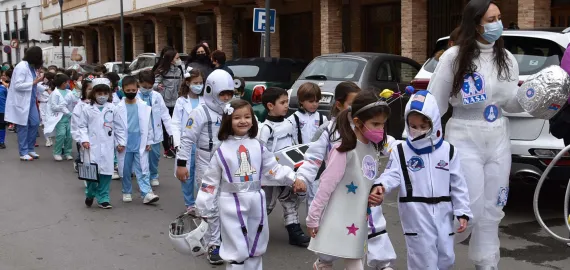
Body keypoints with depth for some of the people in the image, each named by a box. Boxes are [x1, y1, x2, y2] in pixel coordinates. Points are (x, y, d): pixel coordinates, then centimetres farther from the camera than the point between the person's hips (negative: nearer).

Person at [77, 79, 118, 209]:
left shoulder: (112, 109, 4)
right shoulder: (86, 108, 0)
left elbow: (118, 127, 9)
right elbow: (81, 126, 2)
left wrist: (121, 142, 8)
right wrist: (84, 139, -9)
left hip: (107, 146, 2)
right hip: (91, 145, -2)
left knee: (106, 172, 2)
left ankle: (103, 198, 13)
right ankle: (90, 194, 21)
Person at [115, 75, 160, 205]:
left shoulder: (144, 106, 1)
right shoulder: (119, 107, -3)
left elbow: (147, 125, 5)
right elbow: (117, 126, -2)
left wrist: (148, 141, 4)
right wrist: (119, 142, -7)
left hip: (140, 143, 0)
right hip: (125, 143, 0)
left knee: (142, 169, -4)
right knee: (125, 169, 10)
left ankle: (147, 193, -9)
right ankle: (127, 192, 24)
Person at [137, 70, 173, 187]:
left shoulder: (157, 96, 1)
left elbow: (165, 114, 2)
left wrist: (171, 131, -3)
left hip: (155, 133, 3)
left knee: (155, 155, 10)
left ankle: (153, 176, 30)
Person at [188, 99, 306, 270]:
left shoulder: (258, 147, 3)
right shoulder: (222, 150, -5)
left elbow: (274, 169, 7)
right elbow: (211, 181, -2)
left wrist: (293, 179, -5)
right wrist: (203, 209, -1)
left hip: (256, 202, 4)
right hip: (232, 204, -4)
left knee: (256, 249, 18)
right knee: (237, 251, -1)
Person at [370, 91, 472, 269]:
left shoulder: (448, 151, 4)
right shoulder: (400, 151, 0)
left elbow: (458, 185, 6)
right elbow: (392, 175, -11)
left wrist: (462, 212, 1)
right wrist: (380, 185, -33)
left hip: (443, 215, 3)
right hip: (416, 217, -3)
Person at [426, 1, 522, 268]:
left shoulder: (507, 58, 5)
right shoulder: (453, 57, -10)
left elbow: (511, 103, 3)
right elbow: (434, 104, -6)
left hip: (498, 141, 5)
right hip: (465, 140, -5)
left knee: (491, 211, 12)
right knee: (470, 211, -7)